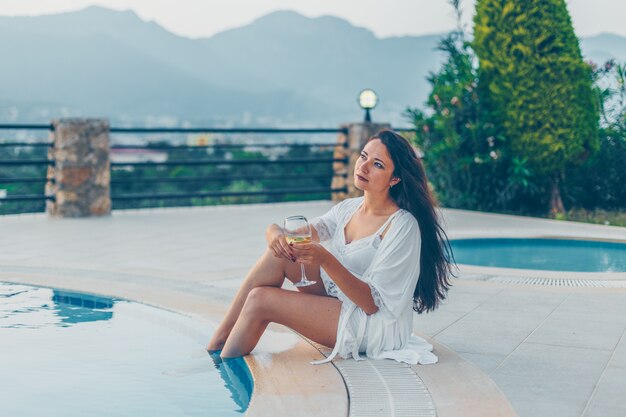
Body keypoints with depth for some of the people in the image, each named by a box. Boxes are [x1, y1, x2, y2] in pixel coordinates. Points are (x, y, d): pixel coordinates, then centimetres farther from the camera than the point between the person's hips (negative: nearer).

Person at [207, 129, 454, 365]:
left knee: (259, 300, -17)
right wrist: (275, 234, -25)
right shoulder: (349, 208, 5)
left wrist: (325, 260, -34)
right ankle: (216, 346, -6)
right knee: (278, 252, -10)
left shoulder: (403, 226, -19)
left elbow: (373, 302, -23)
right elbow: (296, 235, 0)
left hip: (375, 324, -8)